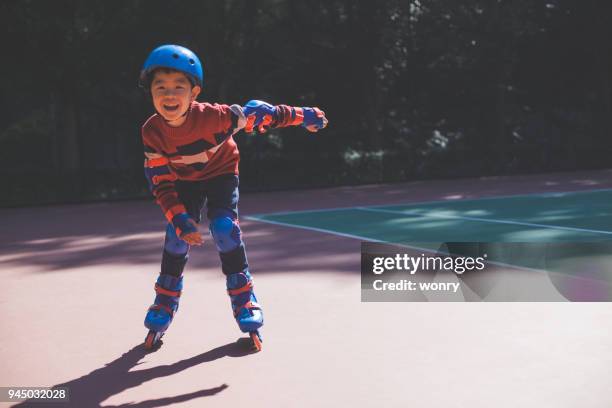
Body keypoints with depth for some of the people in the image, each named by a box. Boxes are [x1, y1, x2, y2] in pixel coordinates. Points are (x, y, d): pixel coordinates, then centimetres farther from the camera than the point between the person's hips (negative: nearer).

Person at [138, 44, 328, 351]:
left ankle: (244, 301, -7)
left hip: (221, 173, -2)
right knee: (176, 235, -8)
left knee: (224, 227, -20)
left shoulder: (215, 116, -37)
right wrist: (180, 219, -33)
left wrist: (302, 116, -12)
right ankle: (163, 308, 10)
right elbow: (161, 183, -21)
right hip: (185, 181, 2)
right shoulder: (152, 132, -29)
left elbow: (257, 113, -23)